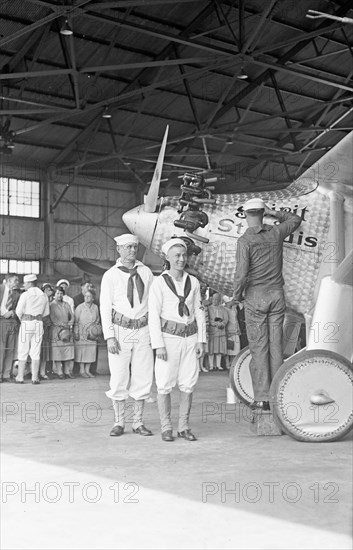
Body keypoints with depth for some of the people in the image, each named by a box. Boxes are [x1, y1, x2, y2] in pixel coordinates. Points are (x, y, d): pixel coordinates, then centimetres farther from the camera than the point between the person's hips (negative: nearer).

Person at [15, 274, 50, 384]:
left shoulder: (25, 295, -8)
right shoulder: (43, 296, 6)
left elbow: (19, 311, -7)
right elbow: (46, 312, 11)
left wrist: (22, 319, 11)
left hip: (26, 323, -3)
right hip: (38, 323, 3)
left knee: (23, 351, 3)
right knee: (35, 352, 5)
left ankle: (20, 377, 4)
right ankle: (35, 378, 2)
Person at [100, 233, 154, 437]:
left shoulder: (146, 272, 7)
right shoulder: (110, 275, -1)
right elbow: (105, 307, -2)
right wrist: (109, 337, -11)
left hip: (143, 331, 3)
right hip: (120, 330, -2)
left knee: (143, 378, 3)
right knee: (119, 379, 0)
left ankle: (138, 423, 13)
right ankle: (119, 423, 12)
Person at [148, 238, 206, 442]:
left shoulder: (193, 282, 8)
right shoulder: (159, 282, -4)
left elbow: (199, 312, 11)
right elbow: (153, 315, -6)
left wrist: (201, 340, 4)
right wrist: (158, 345, -11)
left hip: (190, 337, 4)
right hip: (169, 336, -3)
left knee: (188, 383, 4)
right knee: (165, 383, -1)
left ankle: (184, 426, 14)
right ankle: (166, 427, 10)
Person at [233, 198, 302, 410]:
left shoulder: (245, 240, -12)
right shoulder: (276, 233, 3)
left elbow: (242, 274, -17)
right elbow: (295, 220, 24)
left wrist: (237, 295, -1)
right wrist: (274, 213, 22)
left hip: (256, 297, -4)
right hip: (277, 294, 4)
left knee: (259, 347, 0)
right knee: (276, 345, 7)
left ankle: (262, 398, 0)